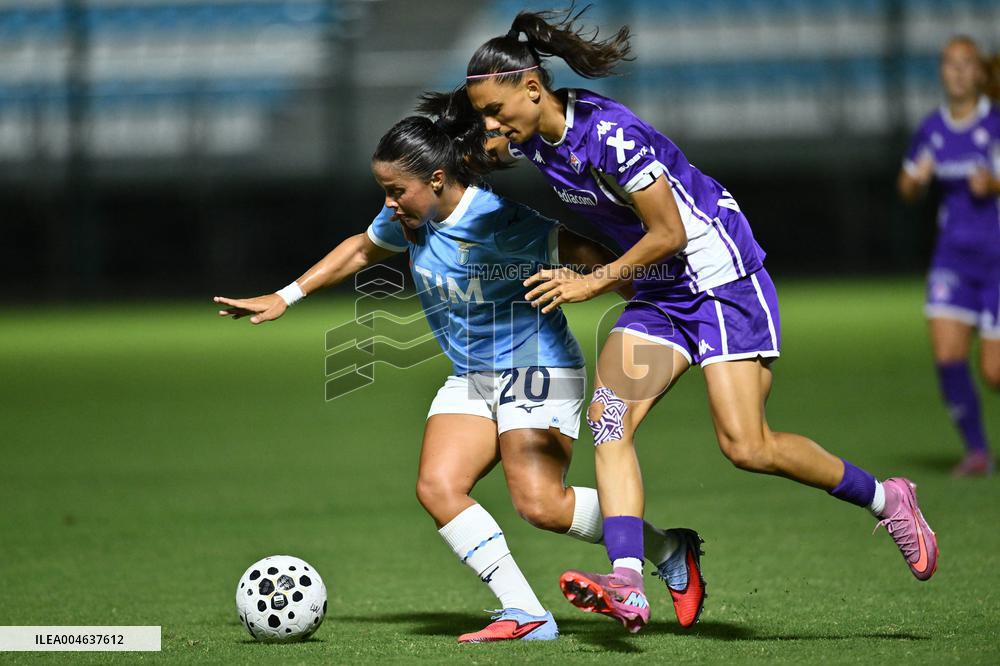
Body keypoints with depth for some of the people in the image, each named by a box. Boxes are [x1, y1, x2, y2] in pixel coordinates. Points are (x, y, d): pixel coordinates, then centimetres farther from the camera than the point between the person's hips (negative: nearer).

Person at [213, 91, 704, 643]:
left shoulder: (493, 220, -24)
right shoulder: (410, 217, 0)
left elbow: (579, 251, -20)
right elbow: (362, 249, 20)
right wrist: (285, 297, 20)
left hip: (537, 368, -8)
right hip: (470, 378, 8)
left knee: (539, 505, -19)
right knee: (436, 487, -12)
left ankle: (669, 550, 4)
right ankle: (526, 616, -11)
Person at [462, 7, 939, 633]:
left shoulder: (610, 135, -25)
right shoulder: (531, 143, -1)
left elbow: (670, 233, -19)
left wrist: (595, 282, -13)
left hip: (723, 276, -8)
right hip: (659, 294, 8)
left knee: (747, 446, -13)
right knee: (608, 417, -12)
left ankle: (885, 498, 9)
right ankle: (628, 586, -20)